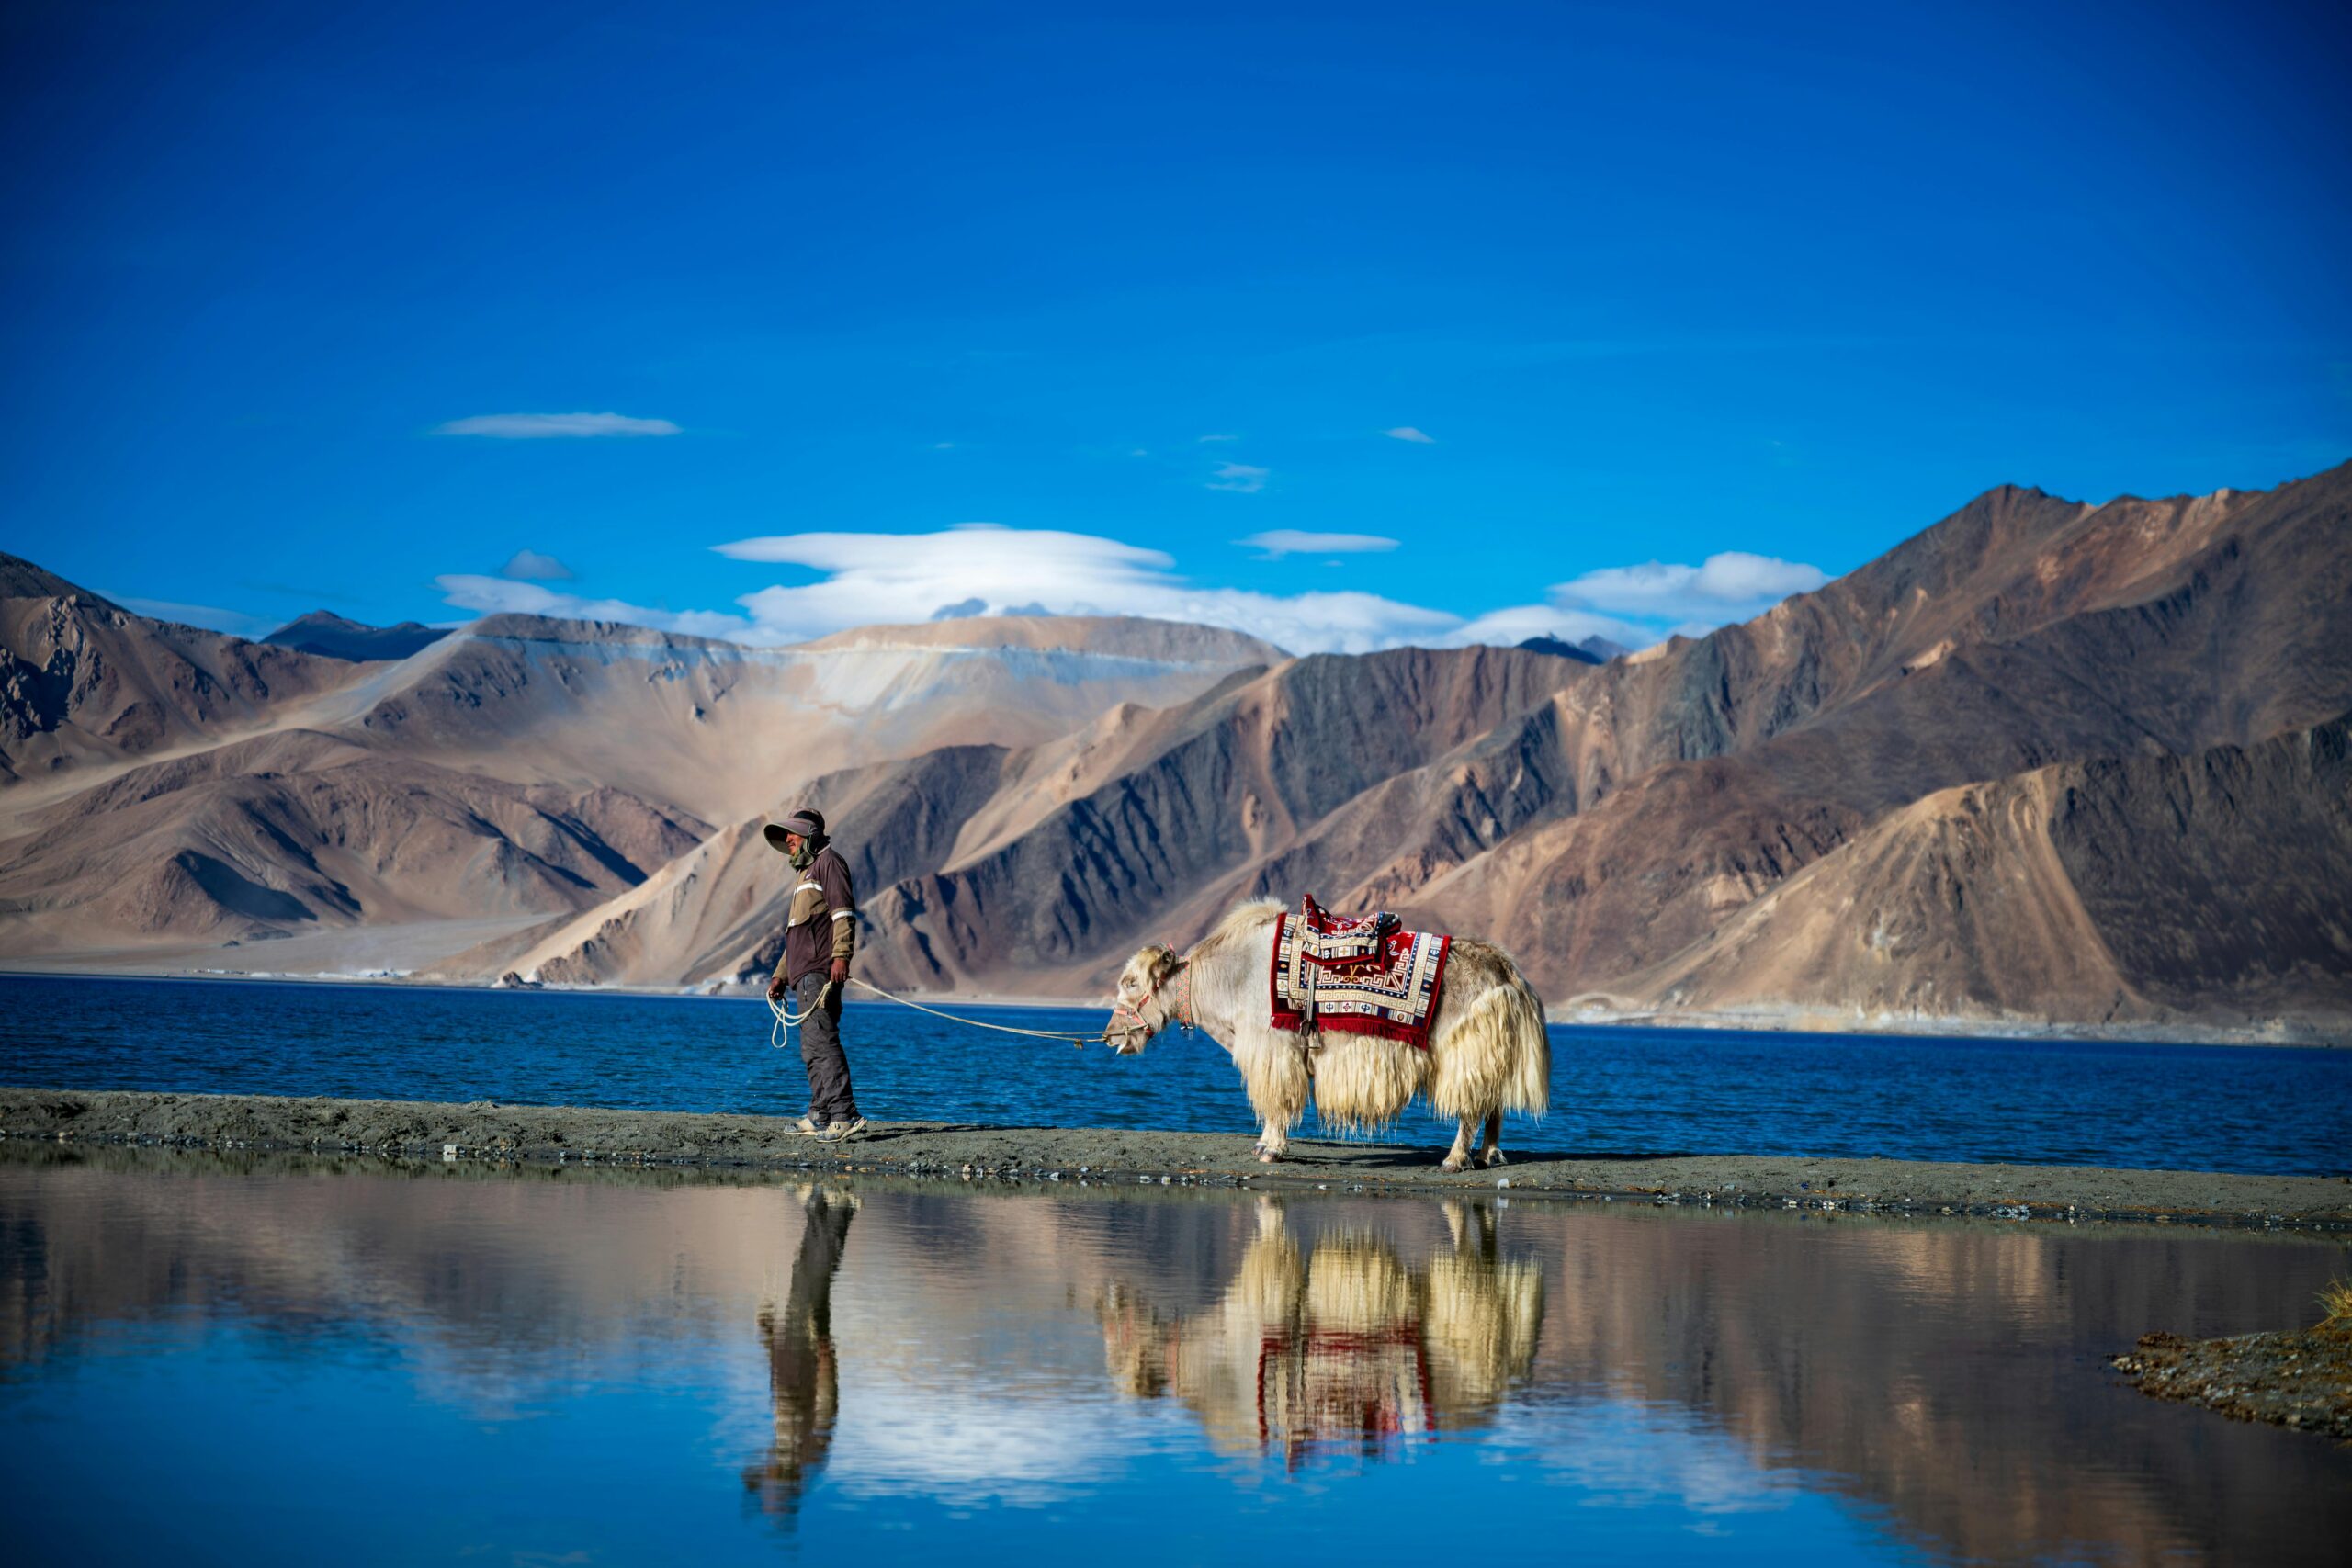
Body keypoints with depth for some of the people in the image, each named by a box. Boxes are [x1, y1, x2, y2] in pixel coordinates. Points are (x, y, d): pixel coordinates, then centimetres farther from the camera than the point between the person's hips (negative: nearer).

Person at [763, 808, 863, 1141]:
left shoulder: (827, 862, 0)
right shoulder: (805, 874, 31)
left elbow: (843, 911, -15)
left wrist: (841, 955, -26)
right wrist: (781, 975, 28)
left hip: (821, 971, -11)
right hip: (805, 975, 11)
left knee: (820, 1039, -20)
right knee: (812, 1047, 12)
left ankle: (845, 1116, -27)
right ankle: (820, 1118, 18)